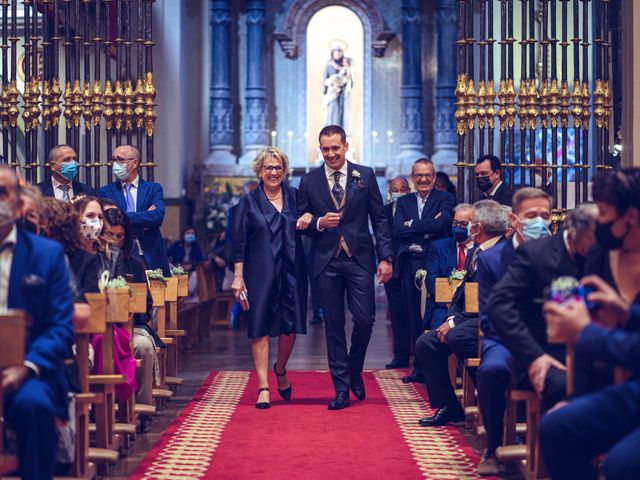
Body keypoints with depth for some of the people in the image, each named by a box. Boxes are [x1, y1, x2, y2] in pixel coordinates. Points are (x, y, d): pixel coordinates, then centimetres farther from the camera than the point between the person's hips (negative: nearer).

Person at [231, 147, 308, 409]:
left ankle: (280, 370, 30)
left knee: (291, 326, 2)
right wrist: (238, 276, -5)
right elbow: (239, 242, 1)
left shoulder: (295, 197, 9)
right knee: (260, 329, -2)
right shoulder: (249, 201, 4)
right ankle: (263, 387, 2)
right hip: (260, 273, -2)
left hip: (291, 272, 2)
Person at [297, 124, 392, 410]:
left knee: (365, 320, -6)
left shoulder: (365, 176, 4)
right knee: (334, 326, 3)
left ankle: (354, 371, 21)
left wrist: (386, 257, -3)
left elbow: (379, 219, 4)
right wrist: (319, 223, -14)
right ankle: (341, 389, 10)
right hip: (327, 263, 1)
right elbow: (302, 223, 8)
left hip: (359, 260, -1)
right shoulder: (309, 182, 6)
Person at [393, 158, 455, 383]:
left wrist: (411, 224, -8)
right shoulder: (404, 201, 14)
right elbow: (396, 230, -1)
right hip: (410, 265, 4)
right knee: (415, 317, 6)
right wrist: (427, 228, -10)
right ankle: (419, 368, 12)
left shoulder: (445, 199, 3)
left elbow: (442, 224, -15)